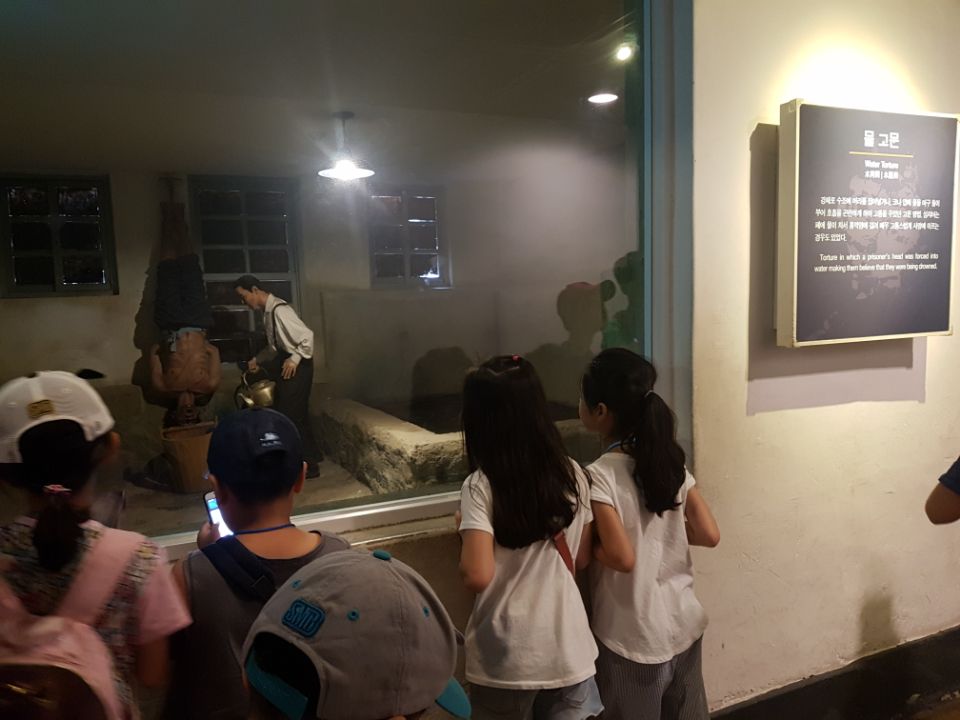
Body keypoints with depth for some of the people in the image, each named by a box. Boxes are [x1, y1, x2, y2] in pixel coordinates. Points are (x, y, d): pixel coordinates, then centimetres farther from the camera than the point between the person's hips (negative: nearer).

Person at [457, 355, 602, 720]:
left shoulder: (480, 486, -16)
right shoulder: (572, 474, -3)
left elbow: (477, 576, -22)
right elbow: (582, 557, 5)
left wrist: (465, 529, -4)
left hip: (506, 658, -3)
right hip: (568, 649, 3)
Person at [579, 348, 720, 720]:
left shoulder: (599, 475, -22)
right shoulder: (670, 460, -3)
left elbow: (623, 557, -24)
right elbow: (709, 534, -2)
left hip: (633, 640, -6)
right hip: (685, 626, 6)